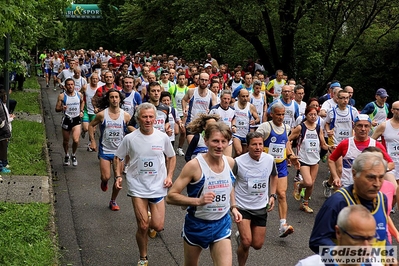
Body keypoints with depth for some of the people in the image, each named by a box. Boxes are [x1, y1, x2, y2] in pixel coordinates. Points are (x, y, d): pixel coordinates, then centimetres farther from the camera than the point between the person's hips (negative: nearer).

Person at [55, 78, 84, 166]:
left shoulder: (79, 94, -1)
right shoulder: (62, 96, -9)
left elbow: (82, 102, 22)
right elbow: (56, 109, -5)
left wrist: (81, 111, 8)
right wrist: (62, 108, -26)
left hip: (76, 119, 0)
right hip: (66, 120, 0)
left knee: (76, 140, -15)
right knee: (66, 141, 14)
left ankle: (74, 155, 14)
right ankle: (66, 155, 42)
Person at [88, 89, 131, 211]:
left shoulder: (126, 116, -4)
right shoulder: (102, 115, -6)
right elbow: (91, 125, 9)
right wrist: (93, 140, 0)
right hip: (105, 150, -1)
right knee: (106, 177, -10)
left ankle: (113, 201, 23)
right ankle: (104, 182, 28)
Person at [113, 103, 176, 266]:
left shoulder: (163, 137, -4)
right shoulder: (130, 139, -8)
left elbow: (171, 157, 12)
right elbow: (118, 157, 5)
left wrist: (169, 176, 1)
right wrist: (118, 176, -8)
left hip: (158, 187, 1)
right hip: (138, 187, -1)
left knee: (158, 226, 0)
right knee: (143, 227, -3)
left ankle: (151, 222, 39)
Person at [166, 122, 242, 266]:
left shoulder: (230, 162, -4)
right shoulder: (194, 165, -20)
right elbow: (170, 196, -20)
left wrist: (233, 207, 6)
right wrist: (198, 201, -31)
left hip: (221, 225, 3)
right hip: (197, 225, -3)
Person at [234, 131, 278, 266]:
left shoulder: (270, 159, -6)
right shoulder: (238, 162, -18)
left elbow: (274, 176, 15)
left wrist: (272, 195, 5)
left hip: (261, 208, 4)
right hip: (242, 206, -4)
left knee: (257, 245, 9)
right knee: (246, 242, -17)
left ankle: (241, 236, 42)